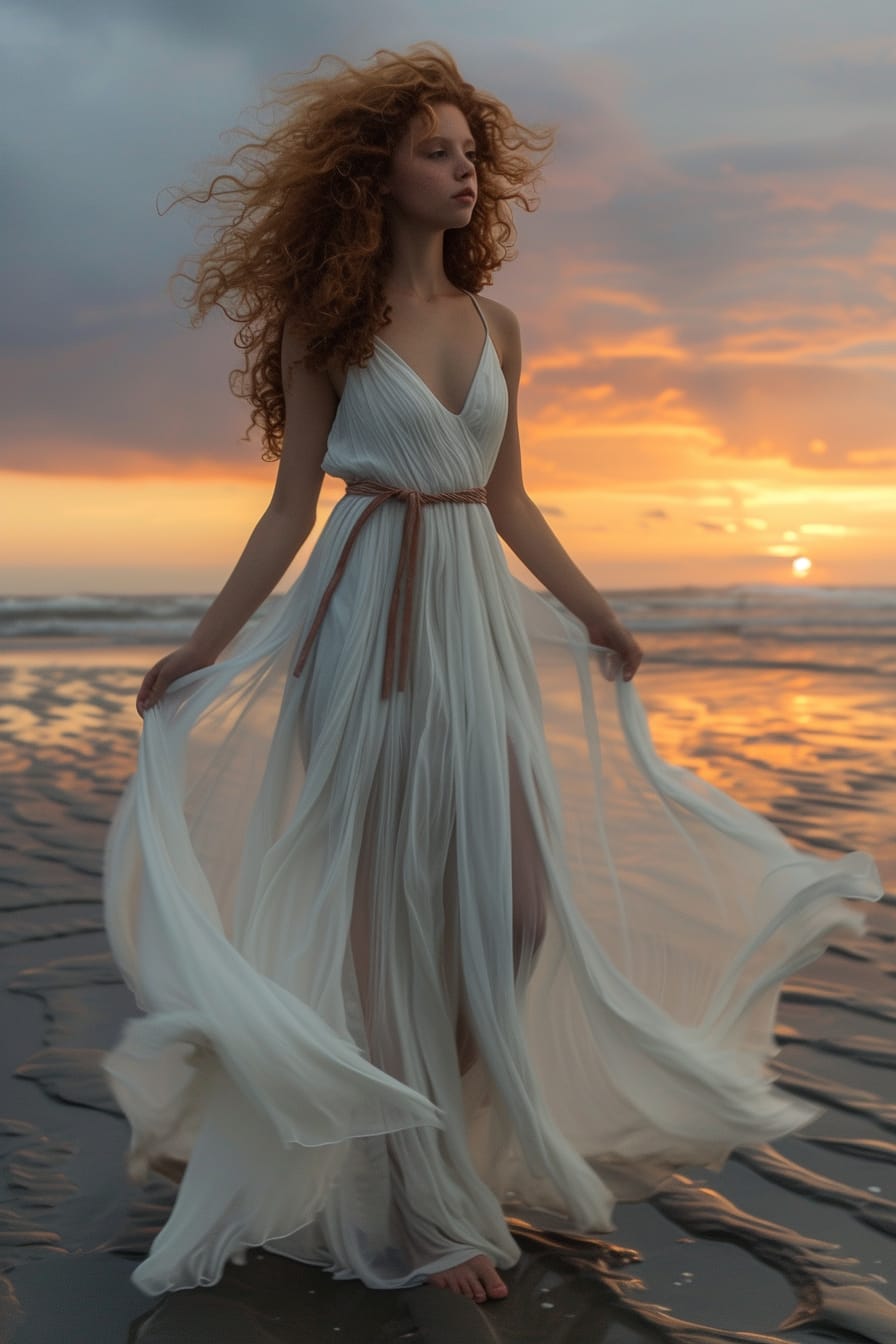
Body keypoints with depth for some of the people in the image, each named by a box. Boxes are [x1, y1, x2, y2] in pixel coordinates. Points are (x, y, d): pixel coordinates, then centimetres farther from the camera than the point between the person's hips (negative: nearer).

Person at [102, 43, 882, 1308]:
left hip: (481, 625, 5)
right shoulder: (327, 323, -1)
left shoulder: (495, 325, 12)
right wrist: (204, 644, -7)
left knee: (516, 902, -1)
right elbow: (293, 505, -1)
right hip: (368, 619, -4)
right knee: (386, 907, 2)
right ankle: (424, 1202, 16)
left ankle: (463, 1140, 23)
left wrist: (592, 613, 17)